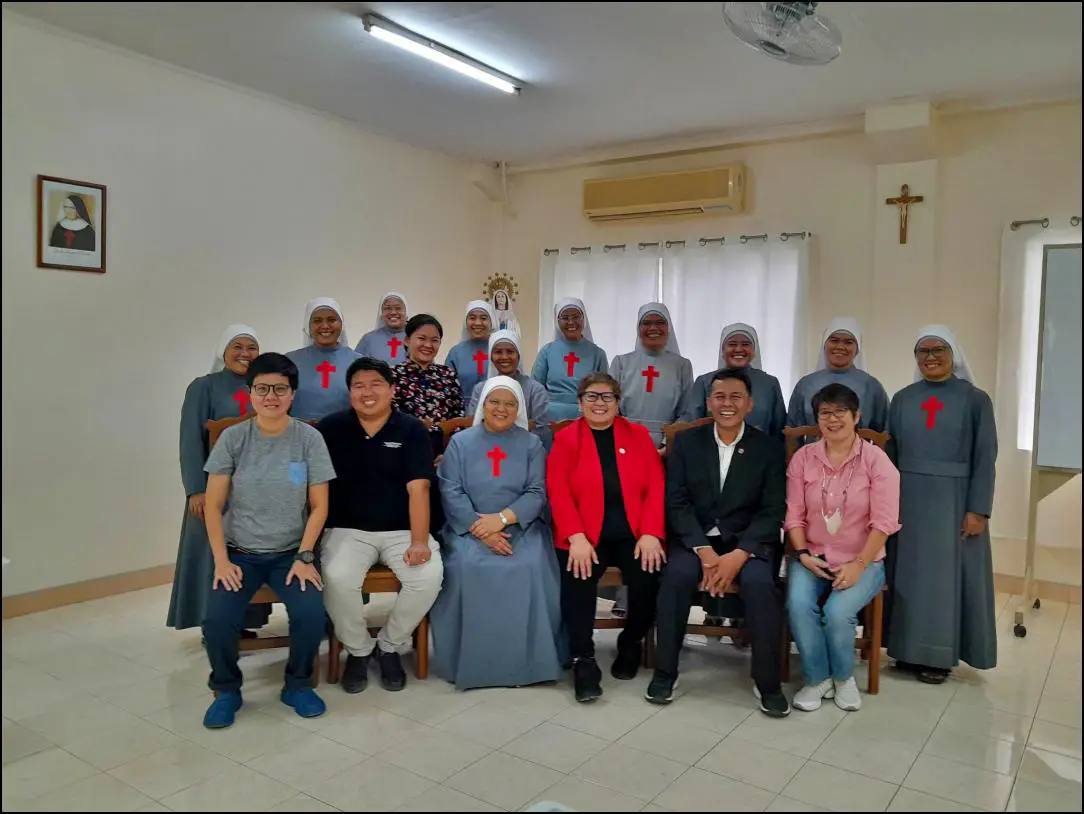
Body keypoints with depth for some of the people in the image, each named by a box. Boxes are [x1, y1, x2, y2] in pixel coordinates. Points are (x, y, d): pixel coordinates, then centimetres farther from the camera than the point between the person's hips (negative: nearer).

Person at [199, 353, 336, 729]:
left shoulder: (309, 438, -4)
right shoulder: (233, 438, -3)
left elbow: (319, 506, -2)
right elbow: (213, 505, -1)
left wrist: (304, 557, -11)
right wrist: (221, 560, -11)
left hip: (290, 552, 0)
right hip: (240, 552, 1)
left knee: (311, 614, -25)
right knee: (217, 620, -23)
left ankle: (297, 685, 7)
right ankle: (227, 689, 8)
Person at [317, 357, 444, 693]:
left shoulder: (412, 430, -2)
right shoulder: (331, 428, 1)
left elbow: (418, 489, -9)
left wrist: (419, 541, -19)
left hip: (401, 530, 0)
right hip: (347, 530, 0)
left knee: (429, 575, -26)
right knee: (337, 577, -30)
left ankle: (390, 647, 3)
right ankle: (357, 650, 1)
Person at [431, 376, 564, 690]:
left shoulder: (531, 444, 11)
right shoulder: (460, 442, 10)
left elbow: (536, 493, 0)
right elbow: (451, 492, -1)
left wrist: (502, 518, -17)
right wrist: (480, 530, -16)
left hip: (520, 527, 0)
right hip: (470, 528, 0)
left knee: (530, 568, -30)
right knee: (466, 567, -31)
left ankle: (526, 662, -16)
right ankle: (470, 662, -17)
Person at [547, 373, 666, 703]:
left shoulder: (638, 435, 13)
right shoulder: (565, 438, 9)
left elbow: (656, 487, 3)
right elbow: (558, 491, -3)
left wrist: (651, 534, -12)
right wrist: (576, 537, -18)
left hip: (633, 534, 1)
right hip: (586, 536, -1)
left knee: (648, 580, -24)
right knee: (576, 579, -31)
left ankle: (631, 642, 6)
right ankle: (583, 660, -15)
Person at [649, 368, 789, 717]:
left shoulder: (770, 447, 2)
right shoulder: (686, 442, 4)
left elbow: (772, 511, -5)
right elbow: (677, 502, -3)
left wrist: (738, 555, -20)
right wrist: (704, 551, -18)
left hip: (749, 541, 0)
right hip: (695, 537, 1)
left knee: (759, 583, -30)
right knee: (677, 574, -30)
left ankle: (768, 682, -11)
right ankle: (664, 672, -12)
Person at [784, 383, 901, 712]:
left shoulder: (876, 460, -6)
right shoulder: (803, 457, 2)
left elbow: (884, 522, -10)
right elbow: (794, 514, 2)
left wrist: (858, 565, -17)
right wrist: (803, 555, -11)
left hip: (862, 560, -2)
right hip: (813, 556, 2)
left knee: (838, 612, -27)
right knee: (798, 605, -26)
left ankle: (843, 677, 8)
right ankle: (817, 678, 1)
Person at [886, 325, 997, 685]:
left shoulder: (975, 400, -1)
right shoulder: (902, 399, 8)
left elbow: (985, 459, -4)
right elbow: (889, 454, 7)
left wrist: (978, 509, -11)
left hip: (953, 501, -3)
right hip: (908, 499, 3)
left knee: (946, 572, 4)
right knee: (909, 570, 7)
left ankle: (939, 655, 14)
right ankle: (909, 649, 17)